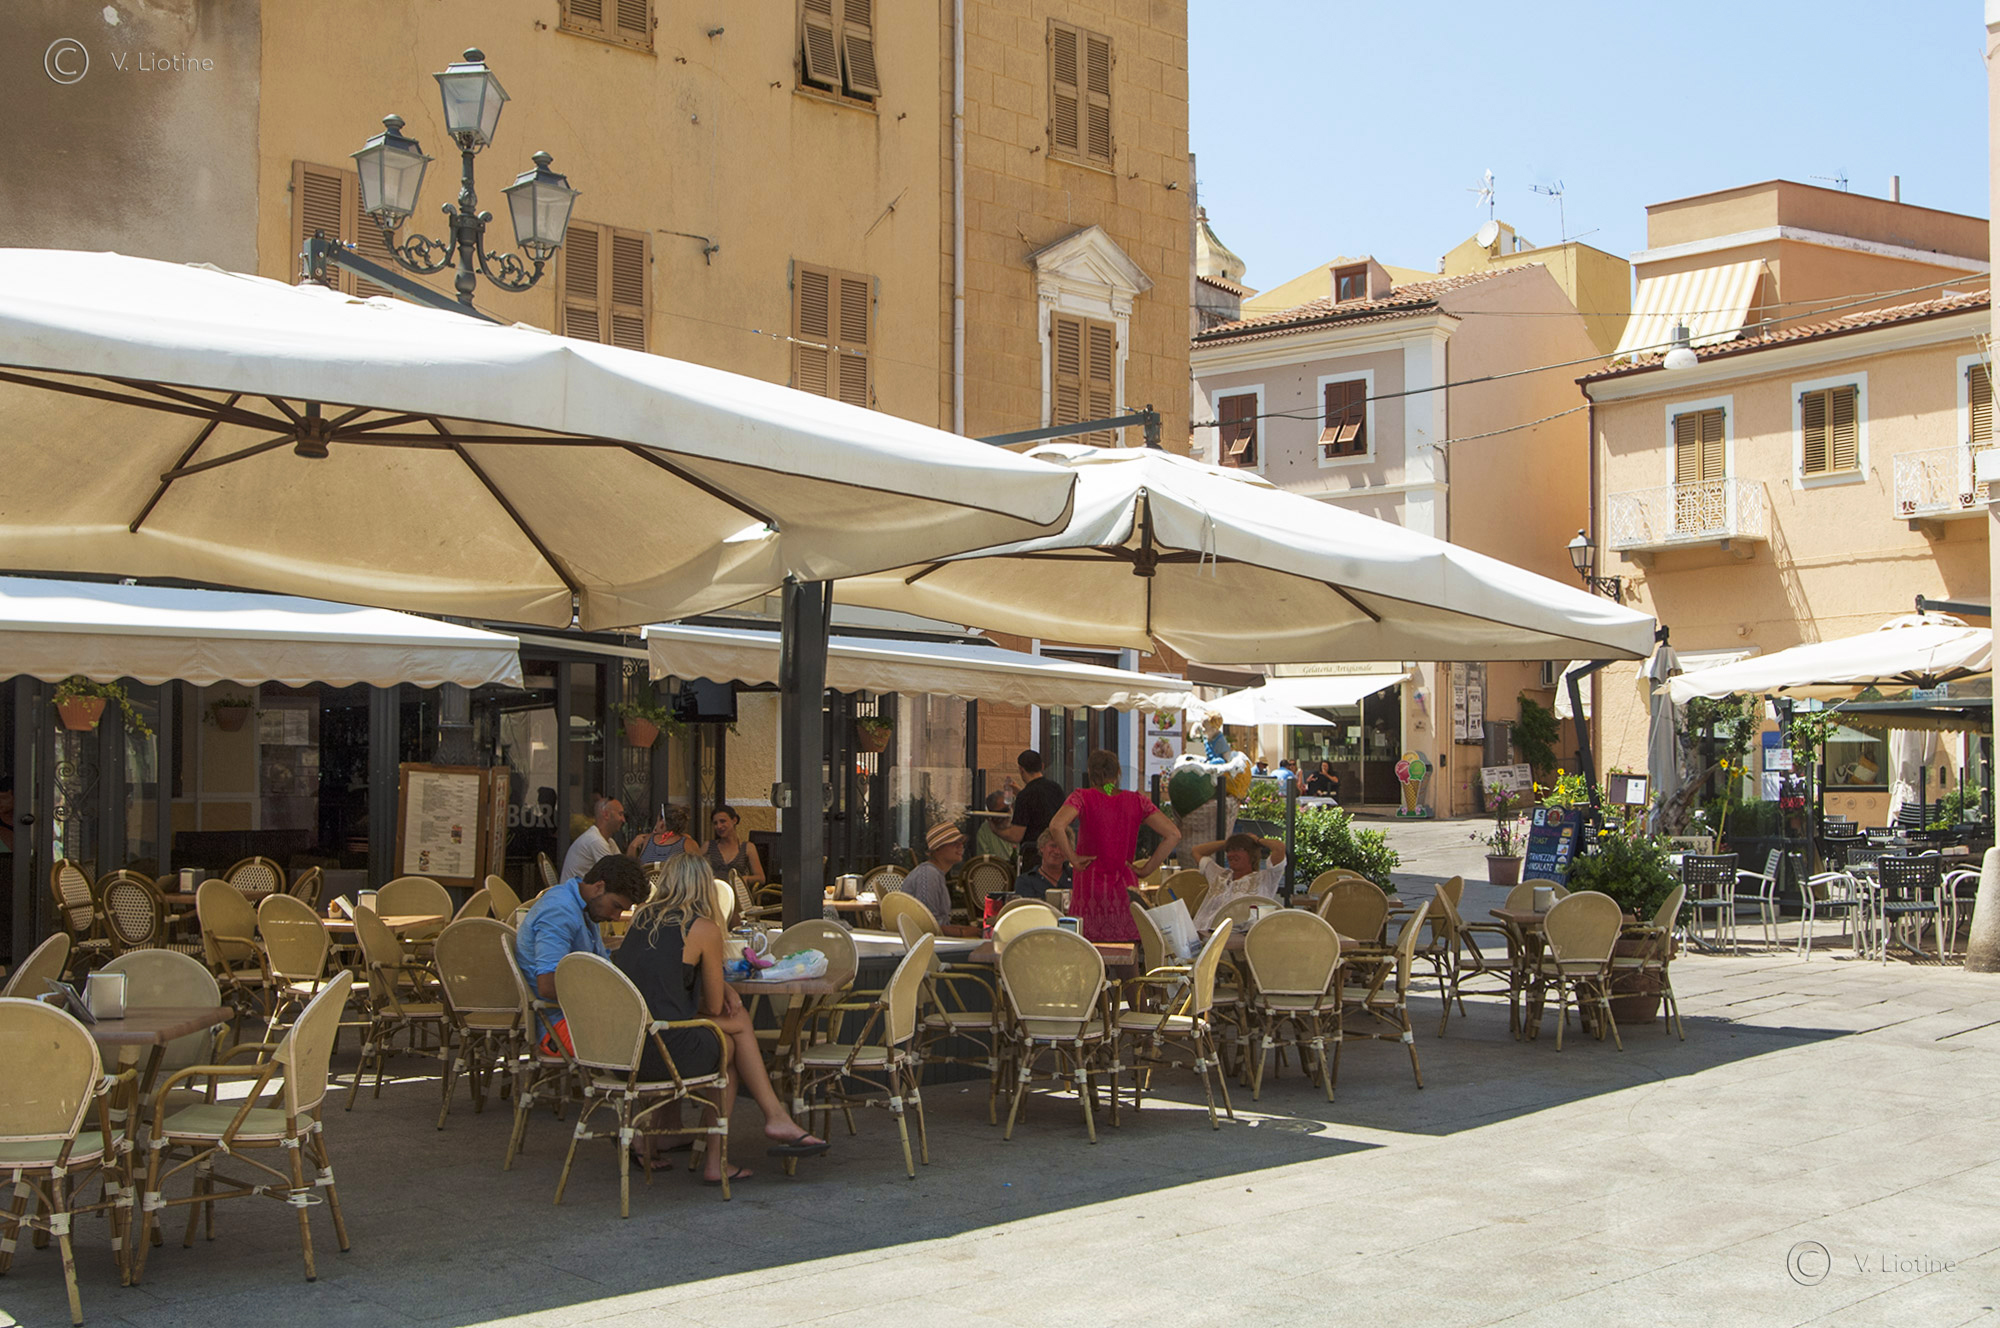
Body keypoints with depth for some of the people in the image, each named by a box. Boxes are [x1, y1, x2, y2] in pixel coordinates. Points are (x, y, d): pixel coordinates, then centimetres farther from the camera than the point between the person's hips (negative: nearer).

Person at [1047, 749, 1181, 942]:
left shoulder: (1083, 797, -2)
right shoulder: (1137, 801, 5)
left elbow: (1057, 826, -21)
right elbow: (1173, 834, 1)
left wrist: (1072, 858, -9)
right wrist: (1147, 869, 4)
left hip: (1090, 886, -2)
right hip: (1125, 886, 2)